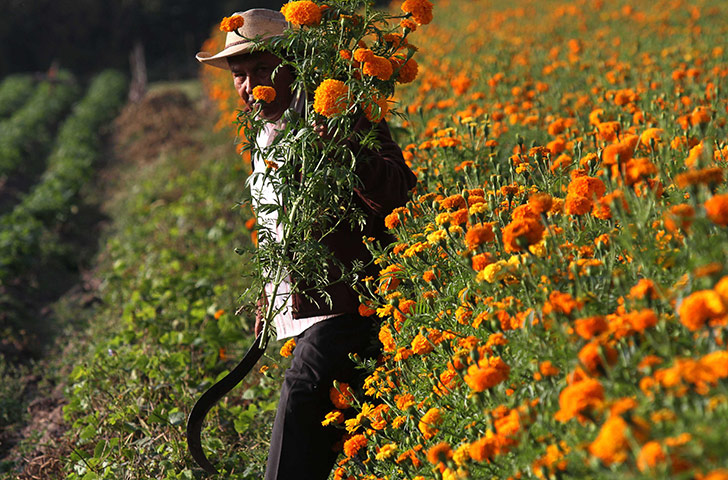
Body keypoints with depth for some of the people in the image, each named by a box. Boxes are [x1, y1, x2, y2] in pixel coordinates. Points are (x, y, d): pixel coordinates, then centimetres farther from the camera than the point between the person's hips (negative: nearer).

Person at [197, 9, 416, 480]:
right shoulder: (265, 139, 19)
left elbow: (398, 193, -20)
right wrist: (269, 305, 28)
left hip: (348, 304, -8)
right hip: (301, 312, 8)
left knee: (302, 394, -23)